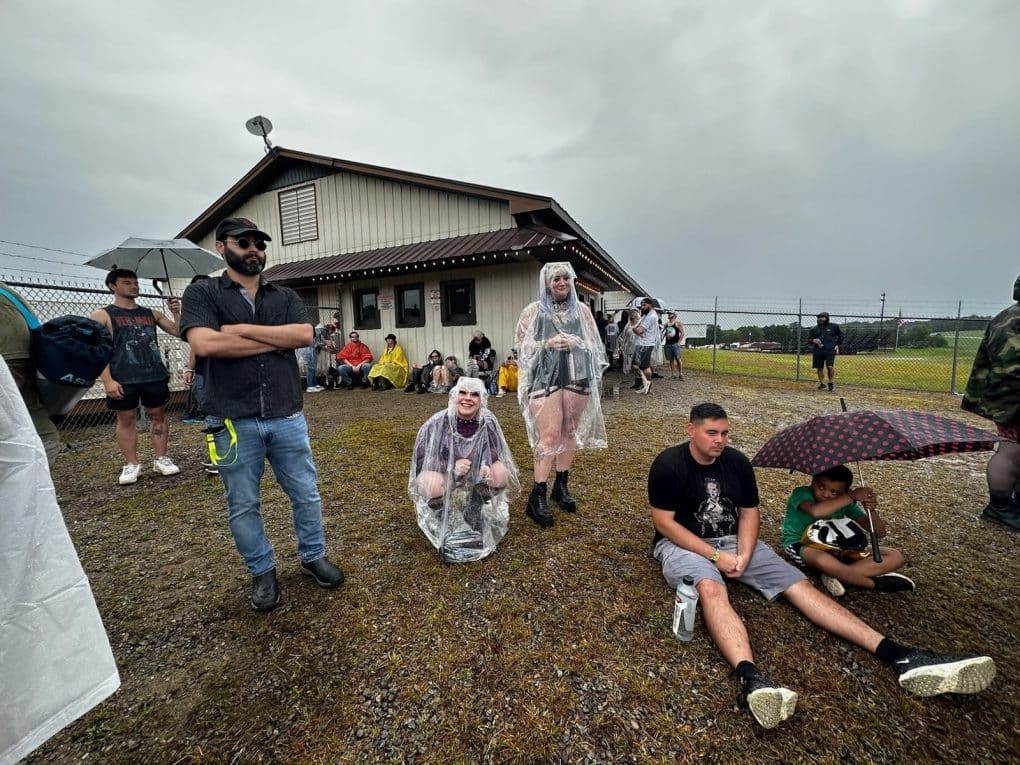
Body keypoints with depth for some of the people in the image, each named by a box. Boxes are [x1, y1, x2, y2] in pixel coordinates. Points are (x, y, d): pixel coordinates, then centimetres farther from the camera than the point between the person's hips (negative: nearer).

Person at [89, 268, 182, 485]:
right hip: (123, 380, -3)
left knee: (158, 415, 6)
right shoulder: (102, 315, 1)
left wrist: (176, 313, -7)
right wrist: (107, 380, -15)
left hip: (155, 375, 3)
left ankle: (161, 459, 16)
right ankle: (131, 465, 13)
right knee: (126, 419, 4)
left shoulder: (151, 313, 13)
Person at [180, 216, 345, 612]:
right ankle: (262, 572, 32)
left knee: (306, 495, 12)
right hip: (234, 421, -2)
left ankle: (313, 557, 32)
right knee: (242, 506, 12)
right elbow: (205, 343, -15)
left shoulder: (285, 296, 11)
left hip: (287, 417, 2)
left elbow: (305, 335, -8)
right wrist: (277, 339, -9)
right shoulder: (202, 293, 3)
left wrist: (242, 329, -10)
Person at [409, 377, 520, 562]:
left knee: (501, 473, -22)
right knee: (431, 483, -35)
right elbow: (421, 459, -21)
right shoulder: (437, 423, -23)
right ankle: (444, 517, 0)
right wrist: (451, 469, -37)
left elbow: (493, 450, -5)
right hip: (444, 476, -3)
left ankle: (473, 511, 4)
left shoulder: (488, 421, -15)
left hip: (474, 476, 3)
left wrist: (485, 465, -30)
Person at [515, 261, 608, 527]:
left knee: (570, 432, 8)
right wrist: (548, 343, -13)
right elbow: (521, 345, 2)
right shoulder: (533, 311, 5)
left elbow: (596, 345, 13)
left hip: (576, 377, 4)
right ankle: (537, 497, 0)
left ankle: (562, 485, 24)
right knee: (549, 435, -9)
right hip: (545, 378, -3)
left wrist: (577, 343, -7)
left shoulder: (582, 310, 12)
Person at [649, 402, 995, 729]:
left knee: (798, 583, -10)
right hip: (684, 544, -5)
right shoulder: (669, 464, -16)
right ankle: (751, 678, -53)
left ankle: (897, 655, -14)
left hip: (734, 541, 6)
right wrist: (716, 555, -20)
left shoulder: (737, 461, 1)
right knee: (710, 587, -37)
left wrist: (743, 555, -12)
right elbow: (664, 522, -17)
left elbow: (749, 513, 5)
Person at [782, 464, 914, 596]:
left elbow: (879, 533, -2)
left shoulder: (845, 502, -1)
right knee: (824, 560, -42)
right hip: (800, 545, -7)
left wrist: (871, 509, -23)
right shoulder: (802, 493, -19)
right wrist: (852, 496, -34)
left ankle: (836, 576, -20)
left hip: (834, 547, 7)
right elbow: (816, 511, -44)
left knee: (895, 557, -6)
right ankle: (877, 584, -13)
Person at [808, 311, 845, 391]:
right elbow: (808, 340, 15)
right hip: (817, 351, 2)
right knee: (819, 368, 5)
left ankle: (830, 382, 5)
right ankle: (822, 383, 18)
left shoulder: (833, 326, 8)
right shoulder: (814, 329, 12)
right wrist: (813, 340, -8)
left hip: (830, 350, -2)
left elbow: (840, 335, 19)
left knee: (830, 367, -14)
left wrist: (837, 345, 9)